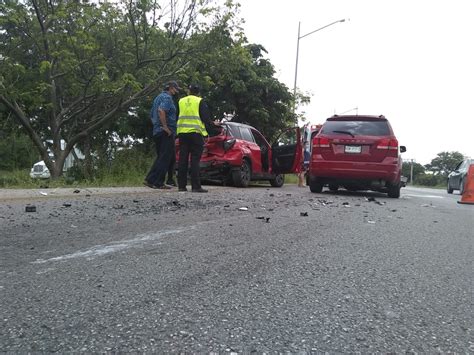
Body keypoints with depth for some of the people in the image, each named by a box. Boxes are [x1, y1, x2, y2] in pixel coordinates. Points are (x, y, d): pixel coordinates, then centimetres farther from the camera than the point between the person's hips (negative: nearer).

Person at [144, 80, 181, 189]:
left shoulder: (158, 97, 22)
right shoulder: (167, 97, -9)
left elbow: (152, 115, 27)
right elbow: (161, 110, -27)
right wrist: (165, 126, -23)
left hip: (157, 132, 10)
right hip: (166, 133, -10)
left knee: (161, 157, 13)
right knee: (165, 158, -8)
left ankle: (158, 182, 11)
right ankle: (152, 180, -10)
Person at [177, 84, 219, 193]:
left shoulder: (181, 101, 13)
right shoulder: (200, 102, 0)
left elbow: (177, 117, 17)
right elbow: (205, 118, -5)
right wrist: (213, 123, 11)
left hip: (182, 132, 4)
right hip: (195, 133, -4)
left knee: (183, 159, 6)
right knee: (195, 160, -4)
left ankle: (181, 185, 7)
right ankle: (196, 186, -6)